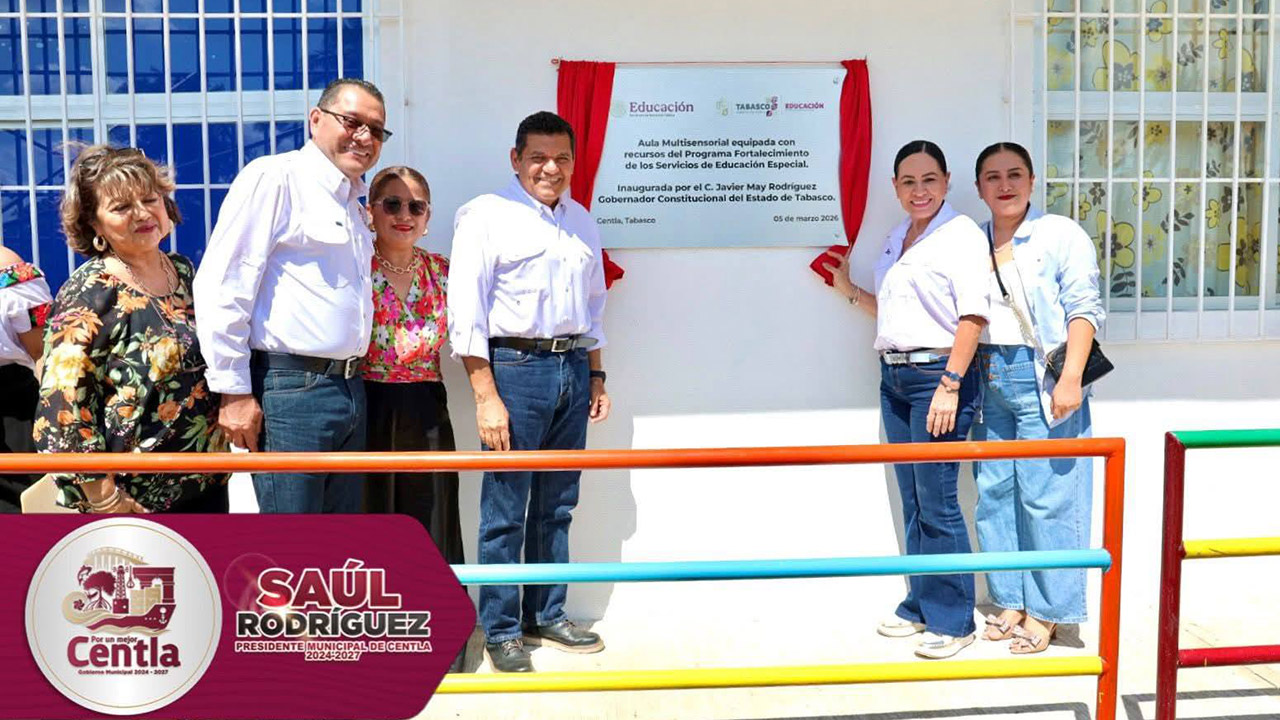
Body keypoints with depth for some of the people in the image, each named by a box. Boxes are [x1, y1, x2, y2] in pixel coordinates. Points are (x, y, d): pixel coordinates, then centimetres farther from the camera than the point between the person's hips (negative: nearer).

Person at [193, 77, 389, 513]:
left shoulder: (353, 203, 20)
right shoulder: (274, 178, -7)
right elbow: (221, 288, -14)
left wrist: (353, 379, 19)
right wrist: (234, 392, -16)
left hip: (350, 390, 9)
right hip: (290, 391, -9)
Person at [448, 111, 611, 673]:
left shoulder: (581, 222, 16)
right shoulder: (486, 215, -4)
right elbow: (466, 314, -9)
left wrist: (596, 376, 17)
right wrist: (487, 397, -14)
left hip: (572, 368, 6)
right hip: (516, 367, -6)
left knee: (557, 505, 12)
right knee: (505, 510, -2)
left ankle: (547, 617, 24)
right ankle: (501, 632, 10)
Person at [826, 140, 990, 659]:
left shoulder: (961, 235, -7)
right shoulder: (895, 240, 17)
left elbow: (972, 315, -14)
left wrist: (950, 385, -19)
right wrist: (848, 290, 19)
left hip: (936, 376, -8)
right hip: (893, 376, 8)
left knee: (937, 504, -5)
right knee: (912, 501, 13)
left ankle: (952, 620, 6)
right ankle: (919, 606, 24)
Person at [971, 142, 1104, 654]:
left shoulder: (1061, 234, -1)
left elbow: (1083, 308, -6)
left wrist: (1070, 379, -15)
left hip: (1040, 377, -5)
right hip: (988, 378, 5)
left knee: (1045, 496, -3)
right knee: (993, 493, 8)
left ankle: (1044, 611, 8)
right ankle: (1010, 602, 20)